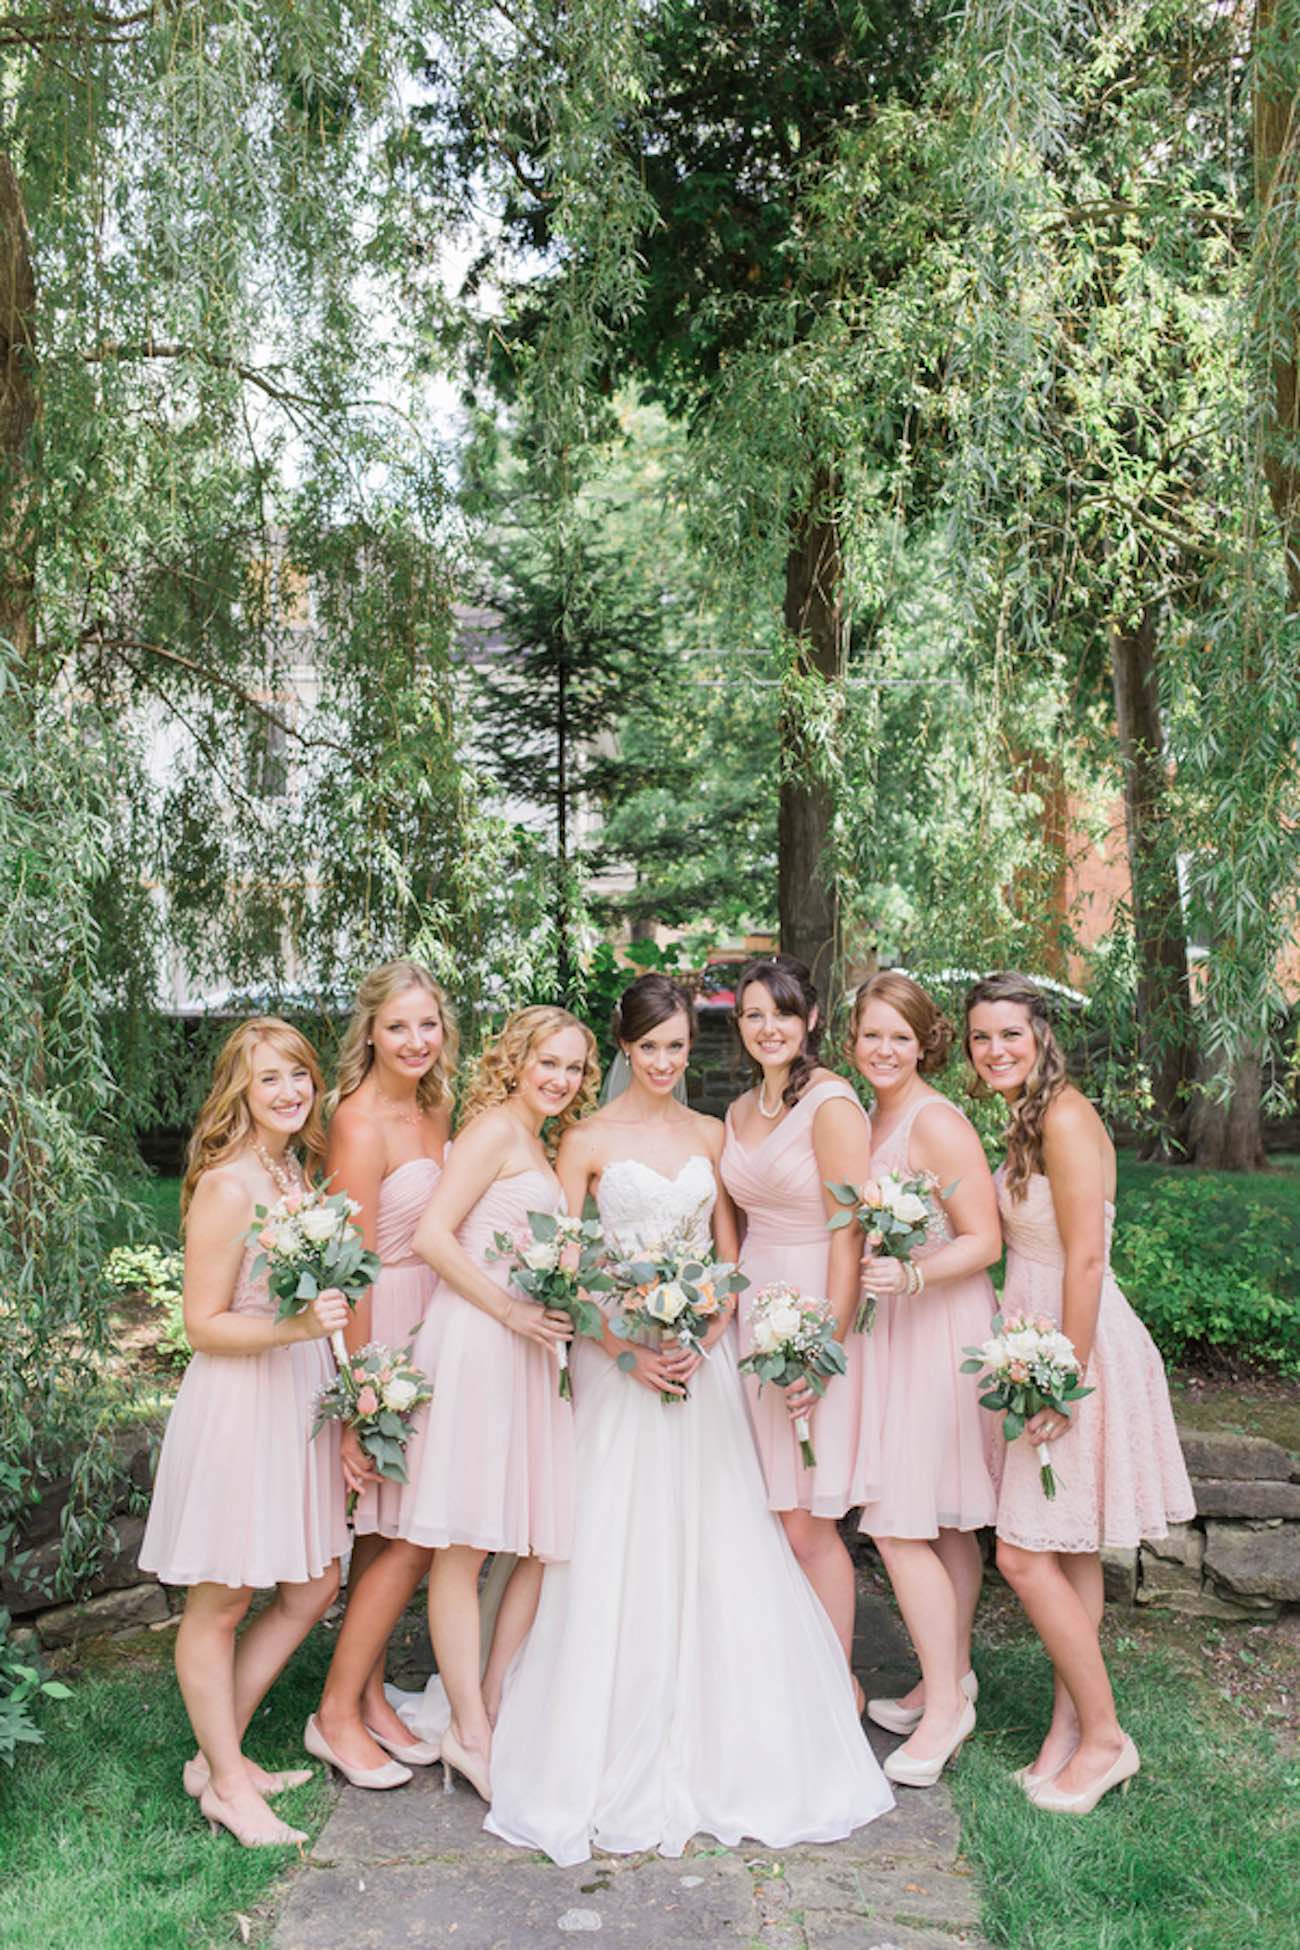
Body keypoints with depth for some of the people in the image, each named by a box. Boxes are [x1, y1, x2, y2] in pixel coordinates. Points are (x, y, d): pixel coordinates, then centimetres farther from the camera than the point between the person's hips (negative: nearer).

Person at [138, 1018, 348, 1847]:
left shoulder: (301, 1171, 8)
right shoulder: (228, 1186, -17)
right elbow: (204, 1323, -16)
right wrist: (294, 1327, -28)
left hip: (301, 1398, 9)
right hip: (238, 1404, -9)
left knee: (313, 1586, 15)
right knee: (220, 1604, 7)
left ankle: (219, 1754, 30)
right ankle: (226, 1784, 23)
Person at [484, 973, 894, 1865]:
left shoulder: (712, 1136, 9)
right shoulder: (588, 1140, -1)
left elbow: (731, 1256, 9)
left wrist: (705, 1340, -8)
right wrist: (623, 1349, -14)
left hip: (704, 1357, 3)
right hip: (618, 1359, -3)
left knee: (717, 1548, 3)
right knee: (619, 1551, -2)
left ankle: (718, 1753, 19)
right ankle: (622, 1763, 12)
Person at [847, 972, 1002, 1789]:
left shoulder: (937, 1122, -15)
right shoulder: (874, 1118, 11)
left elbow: (984, 1241, -17)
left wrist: (911, 1276, -29)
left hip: (938, 1332, -8)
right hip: (896, 1328, 8)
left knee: (899, 1524, -7)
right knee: (944, 1523, 16)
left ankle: (944, 1706, 4)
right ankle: (953, 1676, 27)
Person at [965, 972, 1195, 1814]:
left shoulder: (1065, 1118, -18)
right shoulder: (1028, 1121, 11)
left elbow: (1086, 1258, -22)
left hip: (1079, 1343, -9)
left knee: (1027, 1556, -4)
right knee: (1068, 1554, 14)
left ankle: (1104, 1737, 10)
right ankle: (1072, 1723, 24)